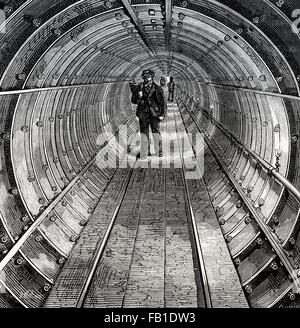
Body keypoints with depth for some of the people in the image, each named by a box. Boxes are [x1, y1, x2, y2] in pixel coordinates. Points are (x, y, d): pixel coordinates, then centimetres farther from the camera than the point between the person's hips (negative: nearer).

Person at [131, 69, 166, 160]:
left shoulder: (157, 89, -1)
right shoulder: (139, 88, 4)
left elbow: (163, 103, 2)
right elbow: (133, 101, 6)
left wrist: (162, 114, -4)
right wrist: (138, 97, -15)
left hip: (154, 113, -2)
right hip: (143, 114, 2)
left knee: (156, 131, -7)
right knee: (144, 133, 7)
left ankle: (159, 151, 6)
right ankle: (145, 152, 16)